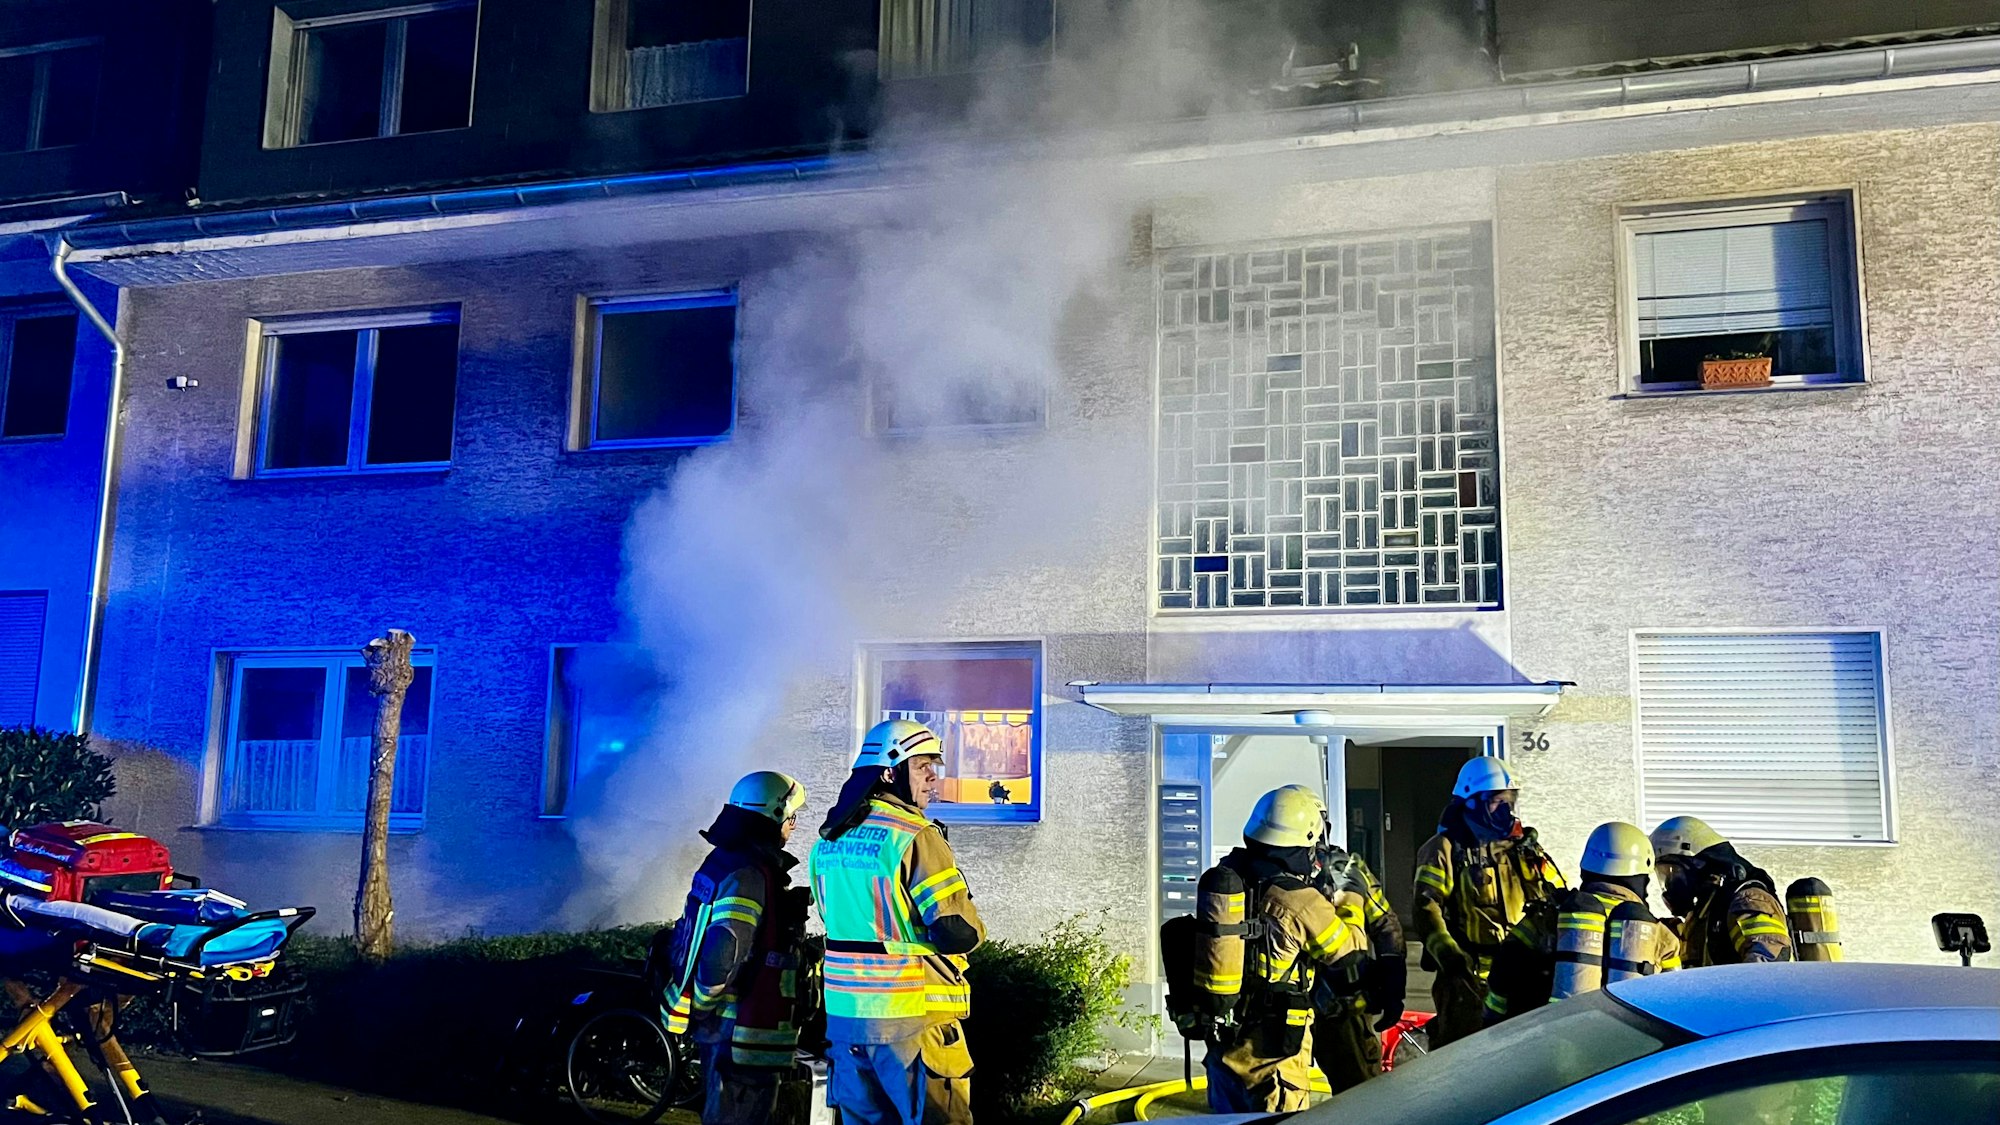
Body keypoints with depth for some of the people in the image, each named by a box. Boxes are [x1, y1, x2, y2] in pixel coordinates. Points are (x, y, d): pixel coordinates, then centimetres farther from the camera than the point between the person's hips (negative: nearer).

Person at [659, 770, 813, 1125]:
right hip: (743, 1030, -10)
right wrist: (702, 1006, -15)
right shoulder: (748, 873, -20)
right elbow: (725, 948, -29)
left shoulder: (726, 859, 13)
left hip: (723, 1025, 10)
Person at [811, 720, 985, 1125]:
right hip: (910, 1019, -7)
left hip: (843, 1015, 8)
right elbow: (958, 934, -20)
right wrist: (974, 928, 1)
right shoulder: (915, 837, -17)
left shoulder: (831, 840, 8)